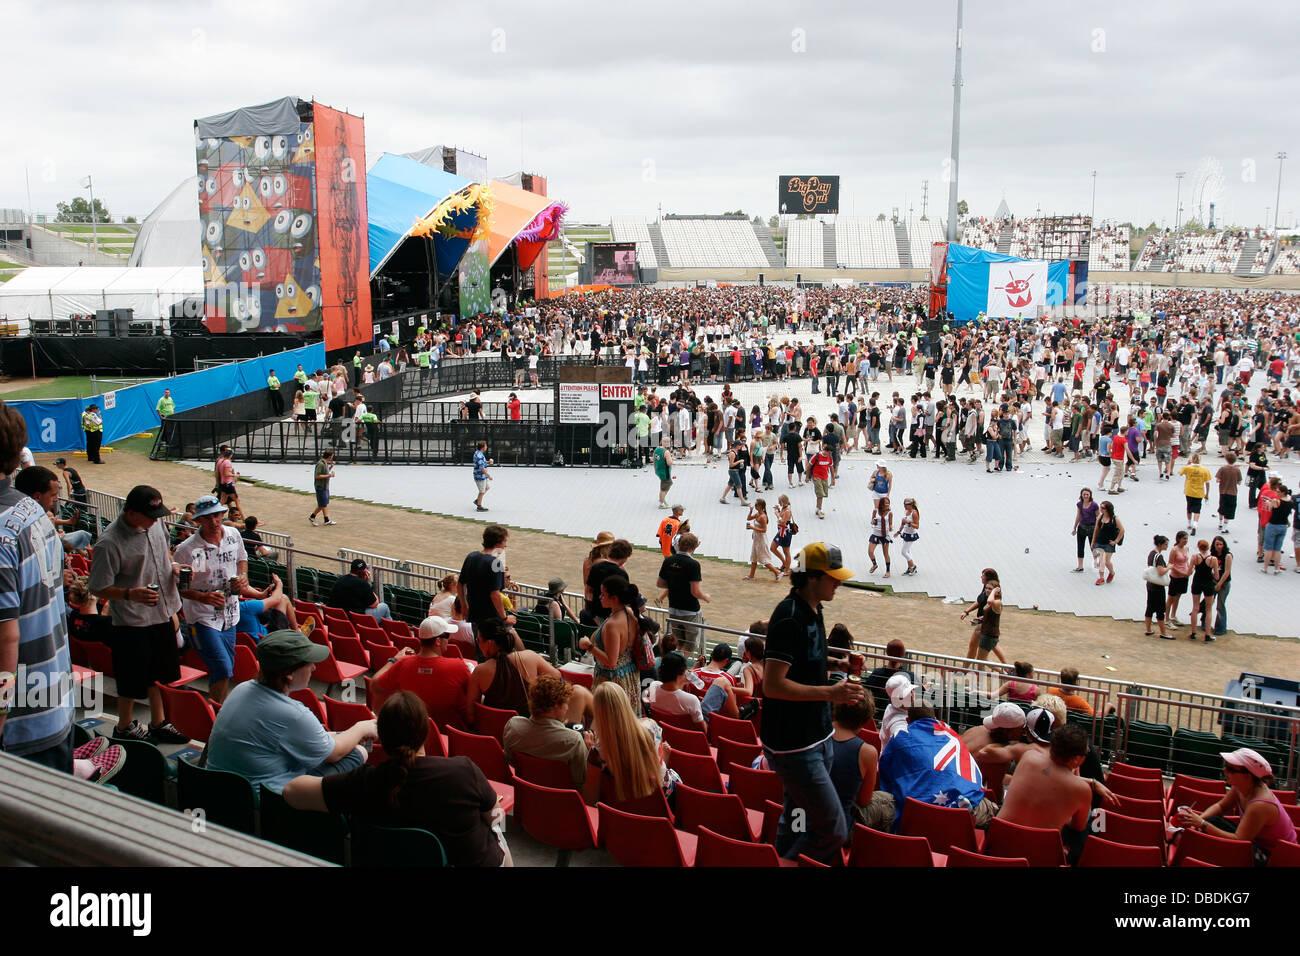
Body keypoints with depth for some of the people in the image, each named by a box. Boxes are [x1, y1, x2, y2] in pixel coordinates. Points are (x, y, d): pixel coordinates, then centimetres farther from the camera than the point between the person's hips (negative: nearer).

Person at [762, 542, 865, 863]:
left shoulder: (812, 610, 10)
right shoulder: (789, 618, -20)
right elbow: (772, 685, -24)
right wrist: (829, 693, -26)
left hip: (818, 737, 10)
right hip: (794, 745, -9)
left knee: (794, 828, 16)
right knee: (833, 830, -10)